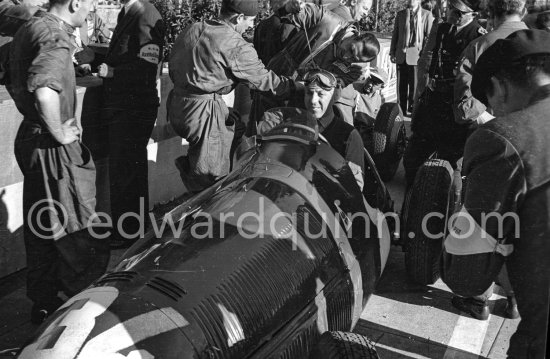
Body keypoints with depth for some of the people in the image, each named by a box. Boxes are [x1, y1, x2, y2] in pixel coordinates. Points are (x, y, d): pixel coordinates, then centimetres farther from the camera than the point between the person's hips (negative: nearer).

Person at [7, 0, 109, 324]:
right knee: (77, 231, 3)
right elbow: (45, 92, -38)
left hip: (30, 137, 10)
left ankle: (44, 302, 33)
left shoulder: (28, 29, 10)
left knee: (41, 228, 19)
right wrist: (59, 133, -24)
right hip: (53, 148, -10)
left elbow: (14, 82, 23)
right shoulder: (54, 38, -21)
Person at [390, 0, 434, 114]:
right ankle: (401, 110, 14)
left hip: (416, 56, -3)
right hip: (401, 56, 3)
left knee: (415, 85, -3)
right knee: (401, 85, 5)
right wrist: (392, 52, 9)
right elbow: (395, 34, 16)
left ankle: (413, 109, 8)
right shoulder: (400, 14, 15)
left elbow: (429, 36, 0)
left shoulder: (427, 15, 4)